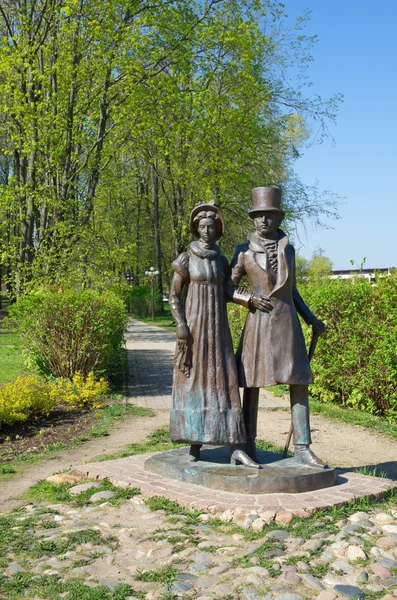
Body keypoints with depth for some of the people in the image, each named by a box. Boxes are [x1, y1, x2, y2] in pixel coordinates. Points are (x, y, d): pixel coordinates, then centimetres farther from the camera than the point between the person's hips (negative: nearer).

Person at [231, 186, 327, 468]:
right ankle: (249, 445, 13)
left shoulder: (288, 249, 10)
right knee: (252, 384, 1)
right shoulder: (244, 251, 1)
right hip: (258, 322, -3)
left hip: (288, 322, 3)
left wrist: (311, 319, 15)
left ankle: (302, 447, 7)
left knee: (299, 384, 0)